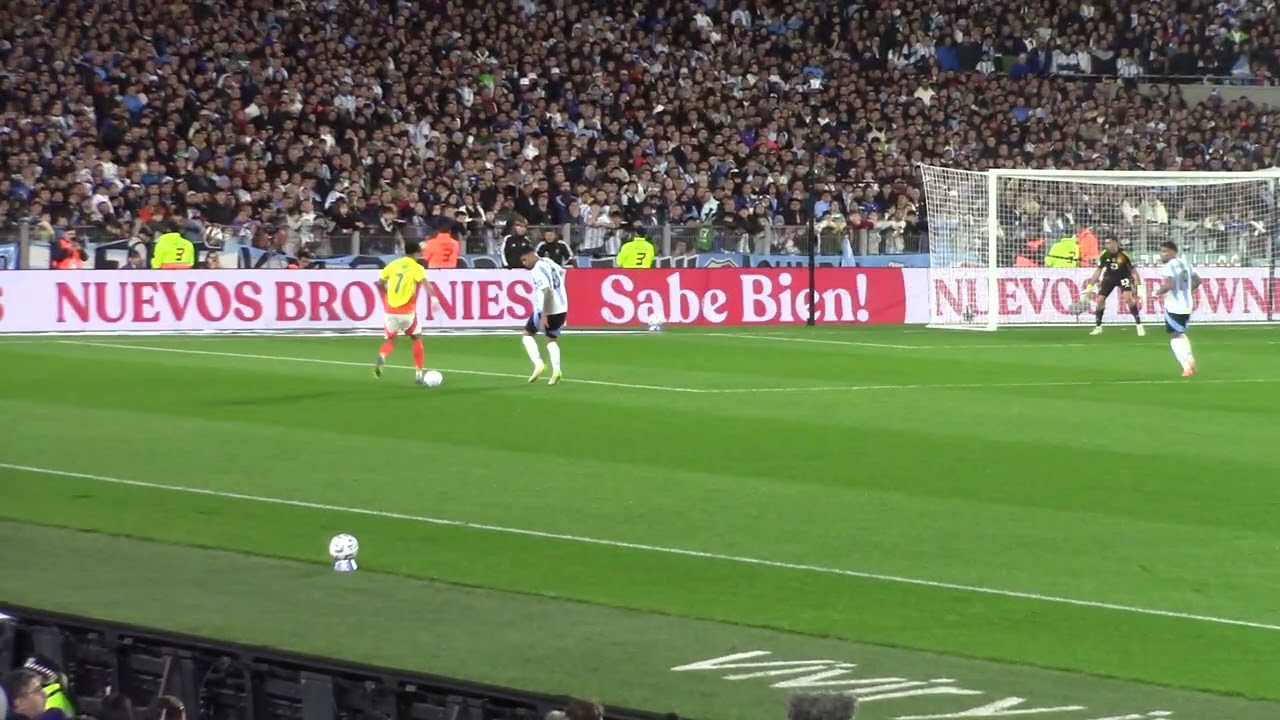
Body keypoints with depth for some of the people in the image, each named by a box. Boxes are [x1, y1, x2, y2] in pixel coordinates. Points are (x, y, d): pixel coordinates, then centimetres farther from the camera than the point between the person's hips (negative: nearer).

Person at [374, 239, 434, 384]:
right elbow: (425, 282, -23)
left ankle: (382, 357, -18)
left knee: (390, 340, 17)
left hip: (390, 310, 3)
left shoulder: (393, 264, 9)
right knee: (417, 338, 18)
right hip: (407, 311, -3)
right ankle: (418, 373, 13)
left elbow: (380, 283, 12)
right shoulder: (417, 268, -3)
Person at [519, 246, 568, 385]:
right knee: (552, 339, 18)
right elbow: (561, 272, 33)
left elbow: (547, 292, -26)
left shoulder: (538, 270, -18)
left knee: (528, 334, 12)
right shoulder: (548, 262, 10)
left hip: (546, 310, -8)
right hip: (561, 308, 8)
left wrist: (544, 316, -27)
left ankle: (538, 363, -5)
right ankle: (556, 369, -2)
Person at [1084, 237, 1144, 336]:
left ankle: (1139, 325, -14)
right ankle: (1098, 327, 11)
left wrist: (1139, 286, -22)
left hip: (1123, 277, -3)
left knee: (1128, 298, -24)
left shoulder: (1124, 255, -25)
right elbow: (1098, 271, -7)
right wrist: (1090, 286, -10)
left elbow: (1133, 271, -17)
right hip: (1109, 277, 3)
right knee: (1100, 300, -5)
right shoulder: (1104, 255, -16)